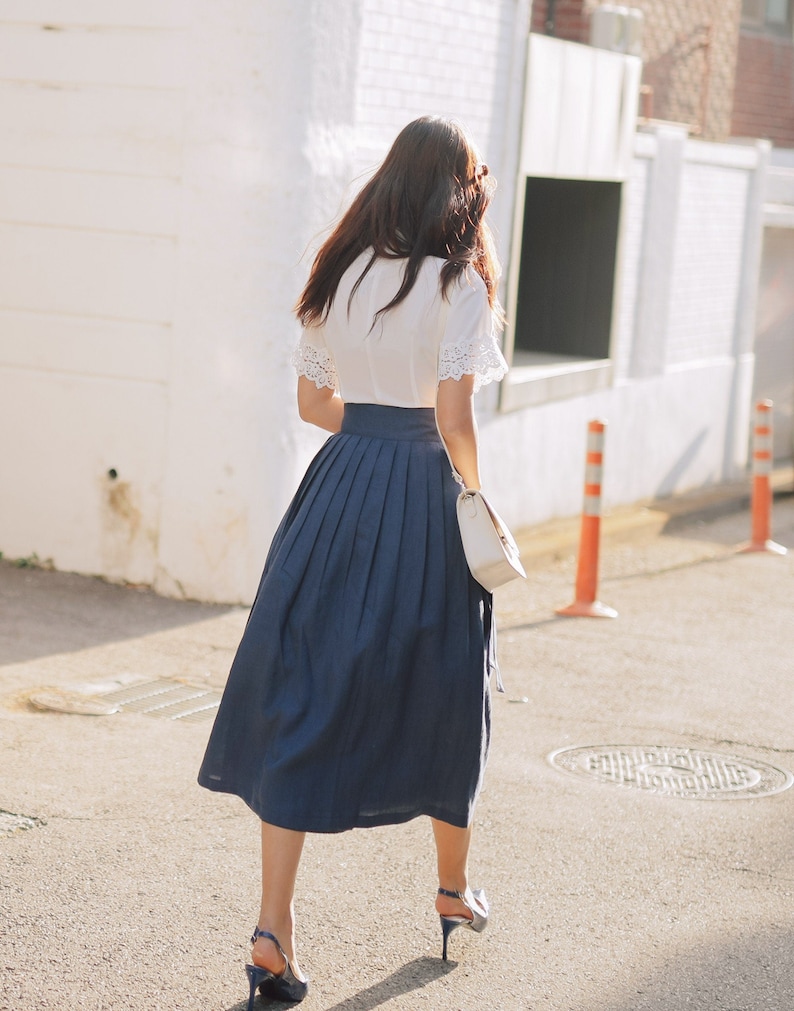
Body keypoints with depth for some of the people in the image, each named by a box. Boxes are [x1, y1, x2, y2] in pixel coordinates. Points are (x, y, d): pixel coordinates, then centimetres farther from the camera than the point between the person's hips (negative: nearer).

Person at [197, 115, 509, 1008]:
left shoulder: (342, 274, 5)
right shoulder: (456, 284, -10)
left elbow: (314, 401, 10)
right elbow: (454, 419, -15)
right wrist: (478, 493, 1)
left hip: (339, 490, 4)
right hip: (421, 500, -3)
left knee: (300, 700, 3)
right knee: (439, 695, 15)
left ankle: (273, 928, -5)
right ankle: (453, 887, 34)